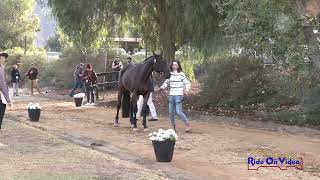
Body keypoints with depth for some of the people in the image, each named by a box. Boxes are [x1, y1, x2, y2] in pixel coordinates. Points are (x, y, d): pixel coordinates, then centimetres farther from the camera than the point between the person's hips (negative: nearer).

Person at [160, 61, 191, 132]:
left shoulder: (181, 74, -5)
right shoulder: (170, 74, 8)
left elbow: (187, 83, -6)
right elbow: (166, 82, 16)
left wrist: (186, 91, -22)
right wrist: (162, 87, -4)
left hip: (178, 95, -5)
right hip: (171, 95, 6)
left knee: (179, 112, -13)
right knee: (170, 113, 8)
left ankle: (187, 125, -1)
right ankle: (173, 127, 22)